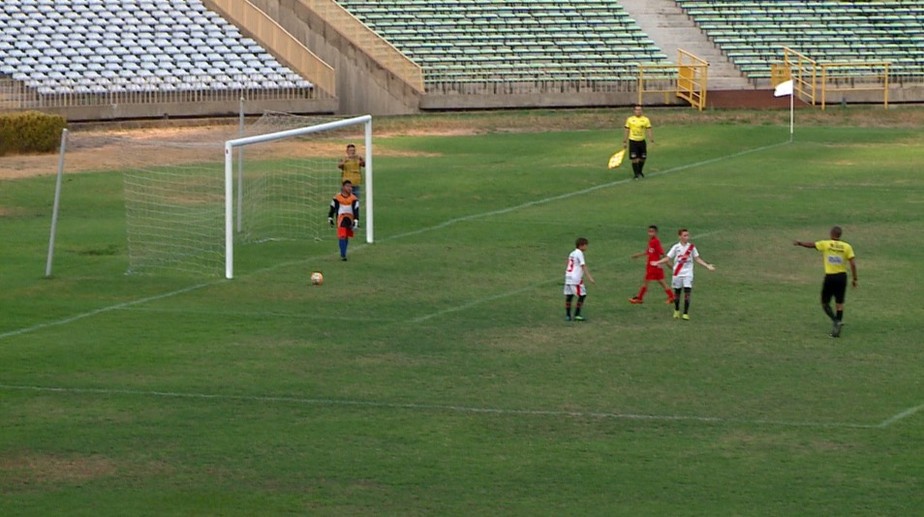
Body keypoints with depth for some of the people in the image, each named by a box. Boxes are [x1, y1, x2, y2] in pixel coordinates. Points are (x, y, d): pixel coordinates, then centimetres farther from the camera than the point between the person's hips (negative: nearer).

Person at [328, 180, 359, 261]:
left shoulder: (354, 199, -2)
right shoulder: (337, 198, -4)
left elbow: (356, 210, -4)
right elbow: (332, 208, 8)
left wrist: (356, 221, -12)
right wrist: (330, 219, 12)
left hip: (350, 219, 3)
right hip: (341, 218, -3)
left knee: (346, 236, 13)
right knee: (342, 236, -15)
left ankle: (343, 253, 29)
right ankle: (342, 255, -12)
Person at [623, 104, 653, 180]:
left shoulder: (646, 120, 1)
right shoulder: (630, 119, 0)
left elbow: (649, 130, -1)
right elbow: (627, 131, 5)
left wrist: (651, 139, -14)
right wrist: (624, 142, 4)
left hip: (642, 141, 2)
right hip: (633, 141, -2)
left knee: (642, 158, 9)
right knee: (634, 159, -7)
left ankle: (640, 172, 34)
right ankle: (636, 174, 3)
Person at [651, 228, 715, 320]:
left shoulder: (691, 247, 1)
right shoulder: (676, 247, -1)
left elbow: (697, 259, 8)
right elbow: (668, 258, 1)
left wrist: (707, 266, 1)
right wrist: (657, 262, -11)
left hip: (688, 274, 0)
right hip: (677, 274, 0)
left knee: (687, 293, -10)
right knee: (677, 293, 8)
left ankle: (686, 313, -7)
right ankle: (676, 311, 28)